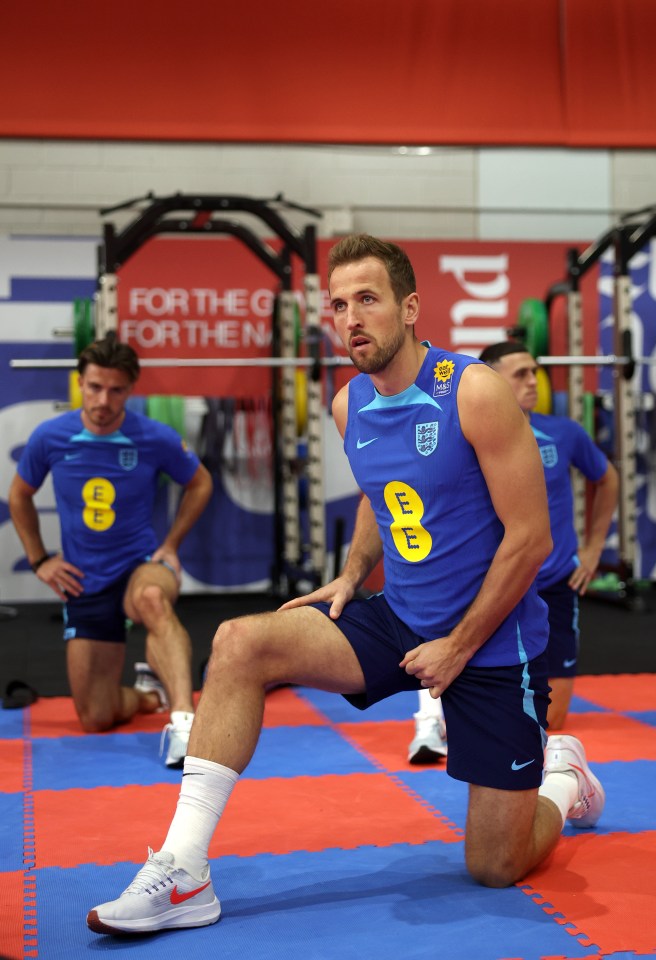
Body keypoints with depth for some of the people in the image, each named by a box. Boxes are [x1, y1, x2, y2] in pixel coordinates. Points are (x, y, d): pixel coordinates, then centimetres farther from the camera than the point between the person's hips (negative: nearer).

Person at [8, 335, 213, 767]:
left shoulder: (157, 438, -12)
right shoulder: (49, 438, -8)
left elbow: (200, 483, 8)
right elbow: (20, 496, 12)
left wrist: (171, 544, 1)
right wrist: (39, 559, 5)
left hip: (142, 564, -3)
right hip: (84, 584, 3)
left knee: (151, 598, -43)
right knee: (96, 719, 1)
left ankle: (184, 720, -52)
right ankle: (153, 692, 33)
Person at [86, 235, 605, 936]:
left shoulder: (474, 392, -18)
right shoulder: (349, 406, 1)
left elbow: (531, 537, -17)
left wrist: (459, 646, -15)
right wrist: (353, 575, 5)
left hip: (494, 641, -5)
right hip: (398, 619, 5)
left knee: (496, 868, 0)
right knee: (241, 643, -17)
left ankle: (561, 780, 36)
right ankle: (183, 872, -15)